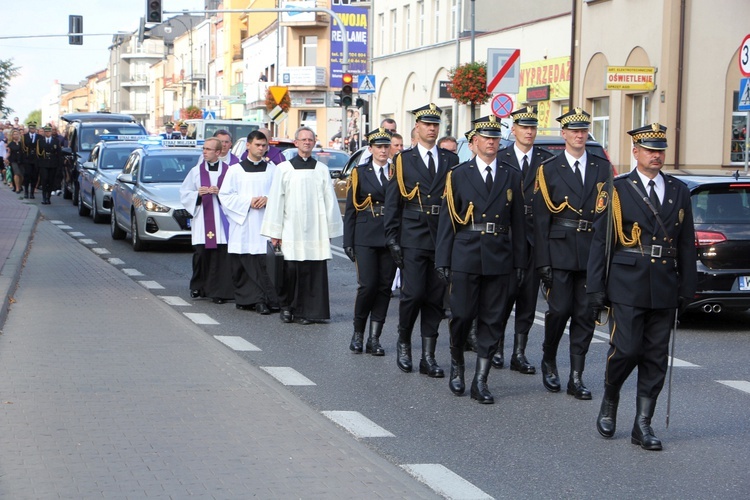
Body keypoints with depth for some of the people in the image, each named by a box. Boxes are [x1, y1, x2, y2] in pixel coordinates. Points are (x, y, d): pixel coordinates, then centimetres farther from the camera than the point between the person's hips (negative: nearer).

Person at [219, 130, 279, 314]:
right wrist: (248, 201, -9)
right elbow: (225, 195, 2)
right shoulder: (235, 170, 7)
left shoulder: (272, 169, 11)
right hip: (243, 224, -1)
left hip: (265, 222, 1)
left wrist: (267, 199, -10)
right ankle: (245, 298, 2)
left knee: (265, 263, -8)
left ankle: (262, 299, -7)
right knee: (244, 263, -2)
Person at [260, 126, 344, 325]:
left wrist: (329, 230, 5)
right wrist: (275, 232, 0)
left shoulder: (321, 169, 10)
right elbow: (275, 200, 4)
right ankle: (287, 307, 10)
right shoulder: (284, 169, 5)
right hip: (291, 230, -1)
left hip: (315, 230, 1)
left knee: (313, 270, -2)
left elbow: (329, 200, 10)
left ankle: (306, 311, 5)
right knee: (290, 269, -5)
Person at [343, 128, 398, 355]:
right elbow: (350, 209, 4)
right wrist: (348, 241, -2)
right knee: (367, 285, -9)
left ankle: (374, 339, 7)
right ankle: (358, 333, 10)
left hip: (390, 238, 2)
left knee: (384, 287, 1)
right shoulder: (359, 173, 5)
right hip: (365, 237, -2)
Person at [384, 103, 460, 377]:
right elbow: (392, 202, 3)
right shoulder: (403, 160, 5)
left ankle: (428, 357, 9)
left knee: (435, 298, 4)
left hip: (443, 239, 3)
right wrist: (392, 239, -4)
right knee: (413, 294, -10)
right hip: (413, 238, -2)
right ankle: (403, 342, 15)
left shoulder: (450, 160, 11)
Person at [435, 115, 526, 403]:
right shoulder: (458, 175, 5)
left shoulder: (512, 177, 10)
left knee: (492, 321, 2)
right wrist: (442, 260, -3)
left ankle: (480, 381, 7)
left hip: (499, 260, 2)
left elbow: (518, 223, 10)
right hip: (465, 257, -2)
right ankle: (457, 367, 24)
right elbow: (447, 220, 2)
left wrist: (519, 261, 6)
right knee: (461, 316, -1)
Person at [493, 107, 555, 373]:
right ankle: (497, 348, 14)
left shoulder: (547, 160, 6)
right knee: (505, 292, 0)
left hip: (535, 237, 2)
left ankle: (519, 353, 10)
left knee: (528, 296, 4)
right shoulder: (499, 158, 3)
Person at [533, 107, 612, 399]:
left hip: (593, 253, 2)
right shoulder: (549, 170, 3)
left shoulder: (603, 168, 9)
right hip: (560, 252, -2)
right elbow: (540, 219, 0)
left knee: (585, 315, 3)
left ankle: (576, 378, 9)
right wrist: (543, 261, -7)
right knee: (559, 309, -6)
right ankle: (549, 362, 19)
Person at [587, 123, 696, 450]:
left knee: (656, 358, 3)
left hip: (665, 288, 4)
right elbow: (600, 241, -1)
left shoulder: (679, 192, 11)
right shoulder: (617, 190, 0)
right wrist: (596, 289, -4)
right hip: (627, 286, -4)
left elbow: (686, 243, 13)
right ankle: (609, 405, 18)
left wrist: (687, 287, 8)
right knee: (625, 350, -9)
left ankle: (643, 425, 10)